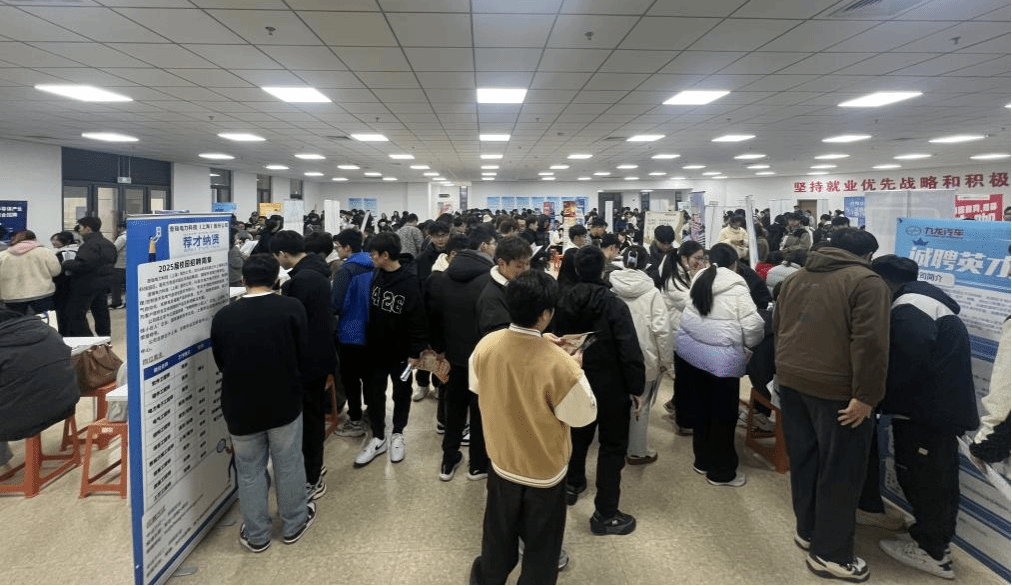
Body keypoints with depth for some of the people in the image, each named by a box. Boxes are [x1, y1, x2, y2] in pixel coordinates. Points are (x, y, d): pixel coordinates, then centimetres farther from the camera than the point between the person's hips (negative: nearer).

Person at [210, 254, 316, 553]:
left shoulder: (223, 316, -9)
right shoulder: (292, 308, -13)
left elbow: (220, 363, 4)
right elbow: (304, 356, -7)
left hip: (240, 405, 1)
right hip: (285, 402, -1)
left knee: (249, 471, 16)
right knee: (288, 465, 16)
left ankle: (256, 535, 28)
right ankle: (294, 524, 33)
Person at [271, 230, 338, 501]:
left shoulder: (301, 280, -23)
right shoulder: (318, 271, 8)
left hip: (308, 358, -10)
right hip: (321, 354, 10)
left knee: (308, 417, 1)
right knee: (314, 413, 20)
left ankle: (312, 479, 11)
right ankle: (314, 466, 35)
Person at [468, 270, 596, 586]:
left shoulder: (486, 345, -17)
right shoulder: (559, 364, -33)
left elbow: (476, 386, 3)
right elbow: (582, 415, -18)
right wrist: (575, 370, -6)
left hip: (501, 458, 5)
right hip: (545, 468, -5)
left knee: (499, 531, 29)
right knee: (541, 542, 21)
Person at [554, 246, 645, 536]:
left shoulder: (562, 302, -3)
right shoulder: (614, 304, -19)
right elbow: (629, 350, -21)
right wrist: (636, 386, -11)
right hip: (610, 386, -6)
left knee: (579, 433, 26)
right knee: (613, 445, 4)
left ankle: (573, 484, 45)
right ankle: (605, 514, 8)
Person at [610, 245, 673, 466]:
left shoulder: (611, 290, -6)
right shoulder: (651, 292, -16)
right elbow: (661, 329, -18)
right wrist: (666, 360, -6)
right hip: (645, 358, -4)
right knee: (640, 405, 10)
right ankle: (637, 451, 22)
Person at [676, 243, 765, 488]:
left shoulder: (700, 279, 7)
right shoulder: (736, 287, -13)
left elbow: (693, 313, 9)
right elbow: (752, 324, -16)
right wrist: (750, 344, 3)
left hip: (692, 349, 7)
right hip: (721, 357, -7)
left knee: (702, 406, 20)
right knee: (724, 414, 8)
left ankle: (702, 460, 33)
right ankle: (721, 471, 20)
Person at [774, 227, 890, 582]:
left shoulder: (796, 278, 14)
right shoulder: (867, 282, -9)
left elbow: (778, 328, 21)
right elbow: (870, 343, -19)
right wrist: (866, 396, -18)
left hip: (791, 380, 7)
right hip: (836, 389, -7)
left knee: (804, 459, 19)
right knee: (840, 470, 4)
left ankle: (807, 530, 32)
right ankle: (829, 553, 14)